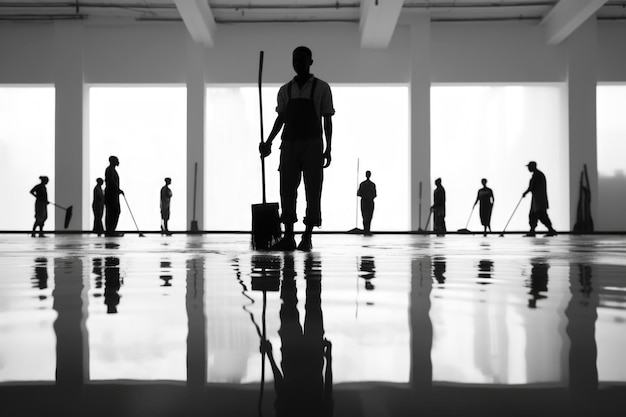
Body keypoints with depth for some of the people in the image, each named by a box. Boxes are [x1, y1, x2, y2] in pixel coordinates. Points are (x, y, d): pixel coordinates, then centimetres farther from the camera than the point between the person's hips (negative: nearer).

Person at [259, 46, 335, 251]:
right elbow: (281, 118, 17)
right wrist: (268, 142, 4)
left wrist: (328, 149, -4)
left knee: (313, 190, -4)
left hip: (312, 144, -3)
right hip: (289, 144, 3)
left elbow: (327, 119, 3)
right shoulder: (285, 90, 14)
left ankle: (307, 238, 0)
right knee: (287, 189, -2)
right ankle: (288, 237, 1)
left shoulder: (322, 88, 6)